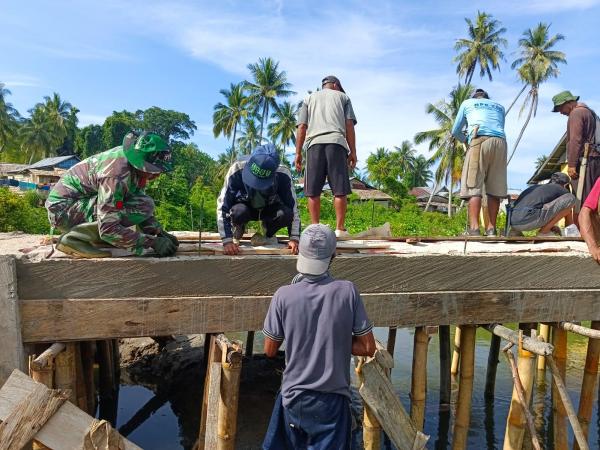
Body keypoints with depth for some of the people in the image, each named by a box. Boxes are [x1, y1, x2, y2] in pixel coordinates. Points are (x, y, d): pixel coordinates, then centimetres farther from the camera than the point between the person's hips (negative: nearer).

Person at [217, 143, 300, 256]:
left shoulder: (283, 174, -30)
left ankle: (269, 234, 2)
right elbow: (222, 206, -30)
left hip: (269, 209, 1)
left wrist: (294, 238, -26)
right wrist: (227, 240, -36)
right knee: (239, 212, -36)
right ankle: (237, 234, -1)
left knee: (285, 214, -32)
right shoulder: (237, 170, -33)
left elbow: (293, 207, -21)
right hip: (244, 207, -1)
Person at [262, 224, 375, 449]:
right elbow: (368, 348, -8)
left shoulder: (284, 295, -15)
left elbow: (270, 350, -3)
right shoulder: (348, 291, -15)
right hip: (333, 399, 0)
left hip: (294, 396, 1)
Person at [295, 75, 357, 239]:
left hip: (314, 143, 1)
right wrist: (353, 152, 9)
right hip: (336, 142, -1)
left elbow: (302, 127, 14)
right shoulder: (343, 97, 24)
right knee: (340, 190, -3)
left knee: (313, 191, 0)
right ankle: (340, 229, -5)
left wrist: (298, 153, 11)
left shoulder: (309, 98, 27)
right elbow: (349, 125, 11)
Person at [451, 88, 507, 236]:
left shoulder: (467, 103, 26)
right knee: (495, 188, 4)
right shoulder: (500, 106, 33)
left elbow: (455, 131, 26)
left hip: (480, 141, -3)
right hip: (500, 142, 4)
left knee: (473, 186, -10)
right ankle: (491, 228, 0)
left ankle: (474, 229, -21)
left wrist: (466, 140, 45)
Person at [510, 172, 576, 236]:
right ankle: (544, 232, 3)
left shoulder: (535, 187, 31)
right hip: (529, 221, -8)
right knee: (571, 198, 4)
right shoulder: (561, 190, 15)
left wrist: (552, 226, 53)